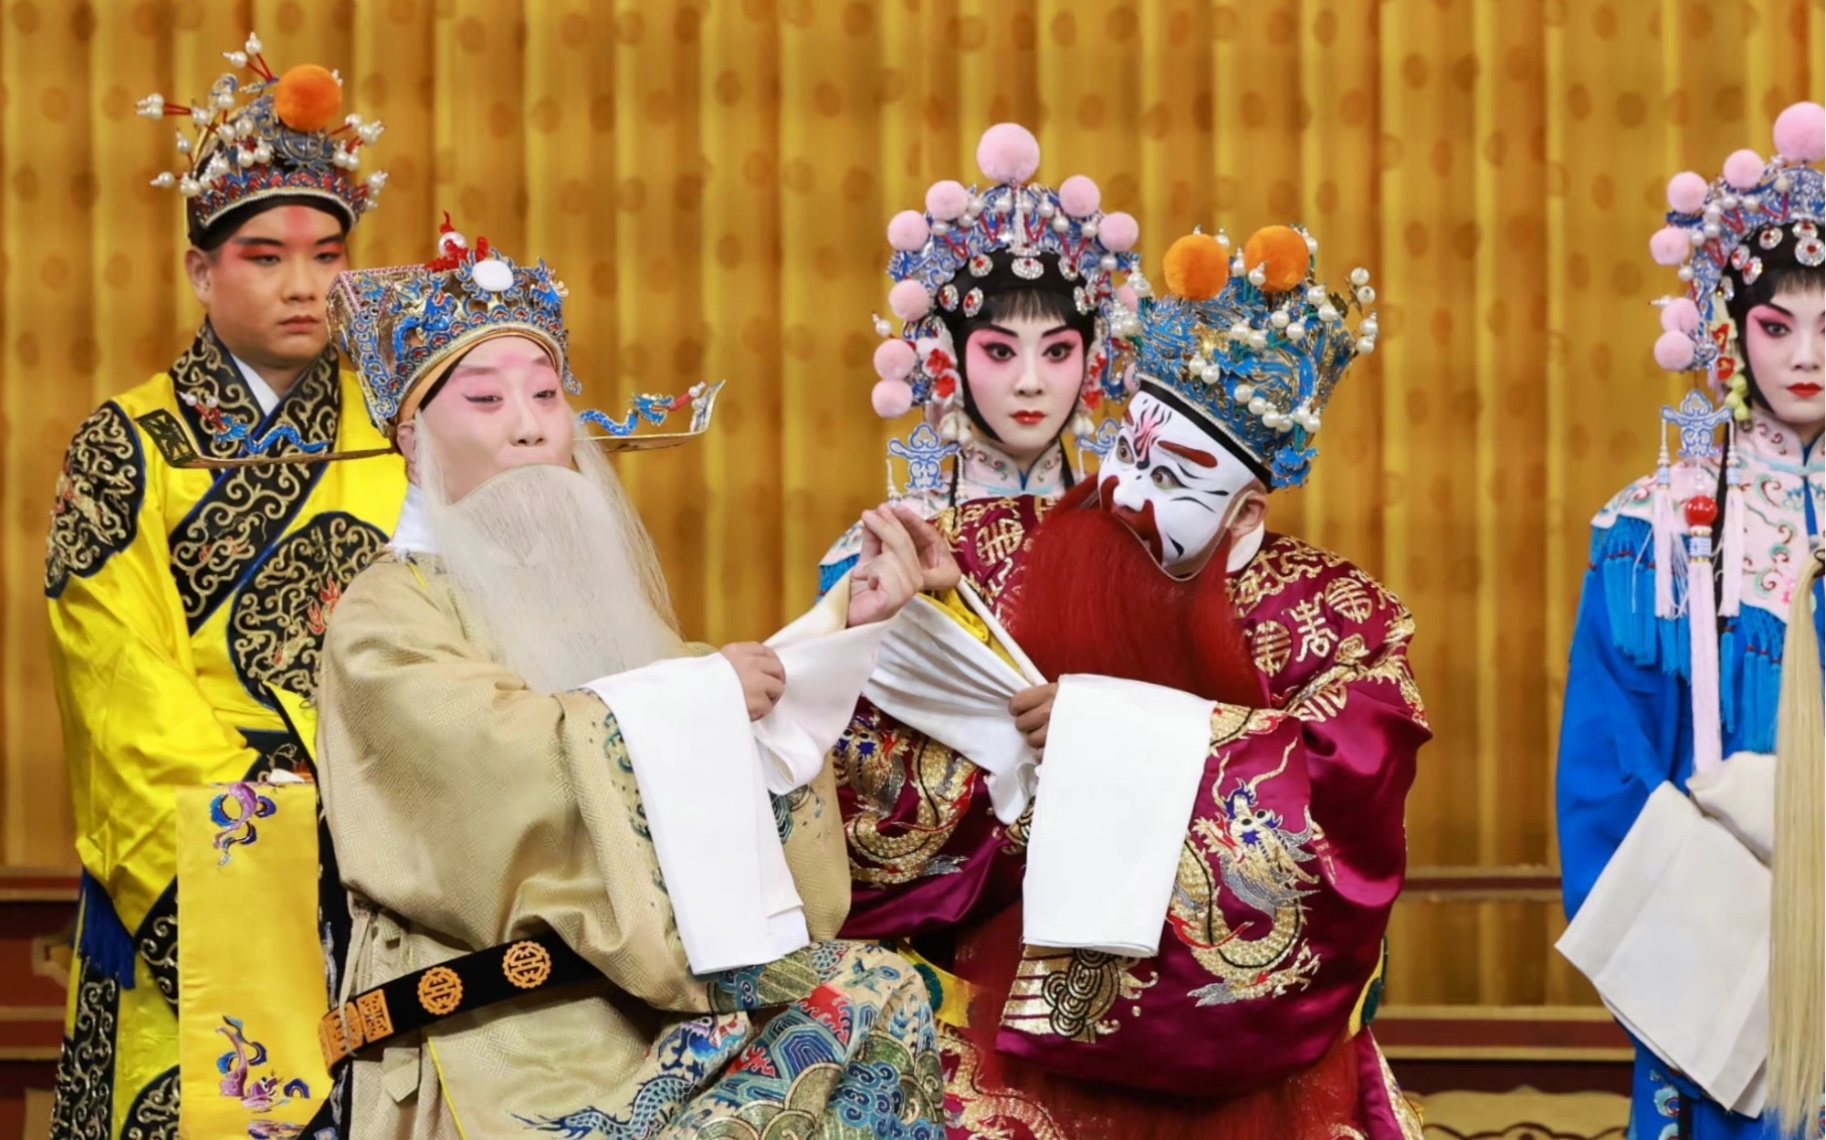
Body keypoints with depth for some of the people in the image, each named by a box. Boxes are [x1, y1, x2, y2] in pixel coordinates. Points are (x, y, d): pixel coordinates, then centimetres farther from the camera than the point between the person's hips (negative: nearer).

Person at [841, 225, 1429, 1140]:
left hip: (1241, 1026, -1)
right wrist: (882, 624, -17)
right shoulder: (1012, 555, 5)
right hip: (1029, 999, 1)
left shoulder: (1320, 609, 1)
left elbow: (1361, 770, -18)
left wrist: (1125, 728, -17)